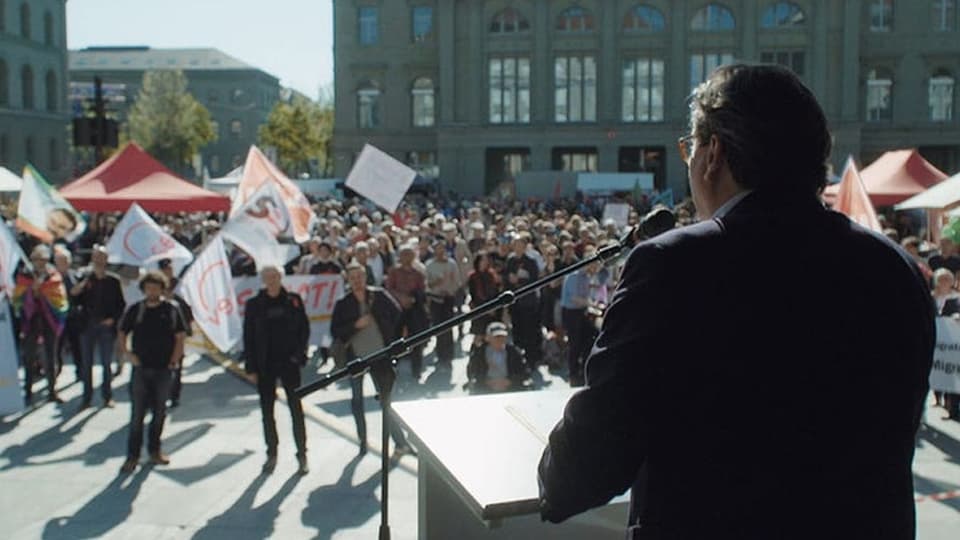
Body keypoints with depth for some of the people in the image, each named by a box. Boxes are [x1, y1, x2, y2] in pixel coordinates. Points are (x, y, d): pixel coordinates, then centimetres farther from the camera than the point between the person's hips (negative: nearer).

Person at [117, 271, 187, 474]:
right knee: (137, 413, 0)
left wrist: (174, 361, -5)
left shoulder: (171, 310, 1)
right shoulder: (135, 310, 3)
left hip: (163, 370, 0)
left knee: (159, 413, 9)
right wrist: (128, 354, -3)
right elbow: (122, 334, 10)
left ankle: (154, 451, 22)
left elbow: (179, 338, 3)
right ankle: (133, 455, 7)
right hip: (140, 369, 0)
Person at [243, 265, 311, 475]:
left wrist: (299, 354, -7)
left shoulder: (293, 300, 1)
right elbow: (248, 337, 3)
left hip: (289, 363, -1)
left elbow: (304, 328, 5)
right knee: (267, 411, 8)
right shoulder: (254, 305, 2)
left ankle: (302, 455, 9)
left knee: (296, 408, 1)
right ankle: (271, 454, 22)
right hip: (265, 365, 1)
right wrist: (252, 367, -2)